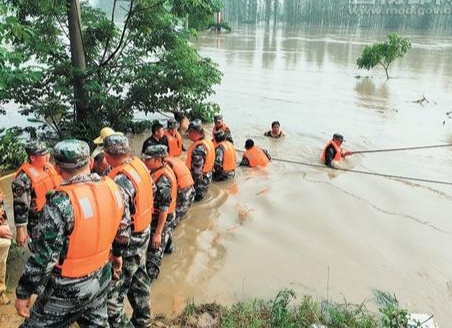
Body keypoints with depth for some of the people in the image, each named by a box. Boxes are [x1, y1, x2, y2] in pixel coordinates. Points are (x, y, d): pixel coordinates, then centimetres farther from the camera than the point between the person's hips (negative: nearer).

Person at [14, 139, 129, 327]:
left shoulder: (61, 202, -26)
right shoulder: (112, 187, -7)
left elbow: (44, 256, -23)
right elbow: (124, 227, 8)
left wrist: (23, 293, -10)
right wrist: (118, 253, 25)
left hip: (69, 288, -6)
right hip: (101, 277, 6)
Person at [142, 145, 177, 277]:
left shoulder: (162, 180, -28)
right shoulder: (159, 171, 1)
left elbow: (164, 208, -27)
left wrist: (158, 233, -25)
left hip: (161, 220, -9)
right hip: (156, 217, 9)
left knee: (154, 252, 5)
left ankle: (149, 277, 19)